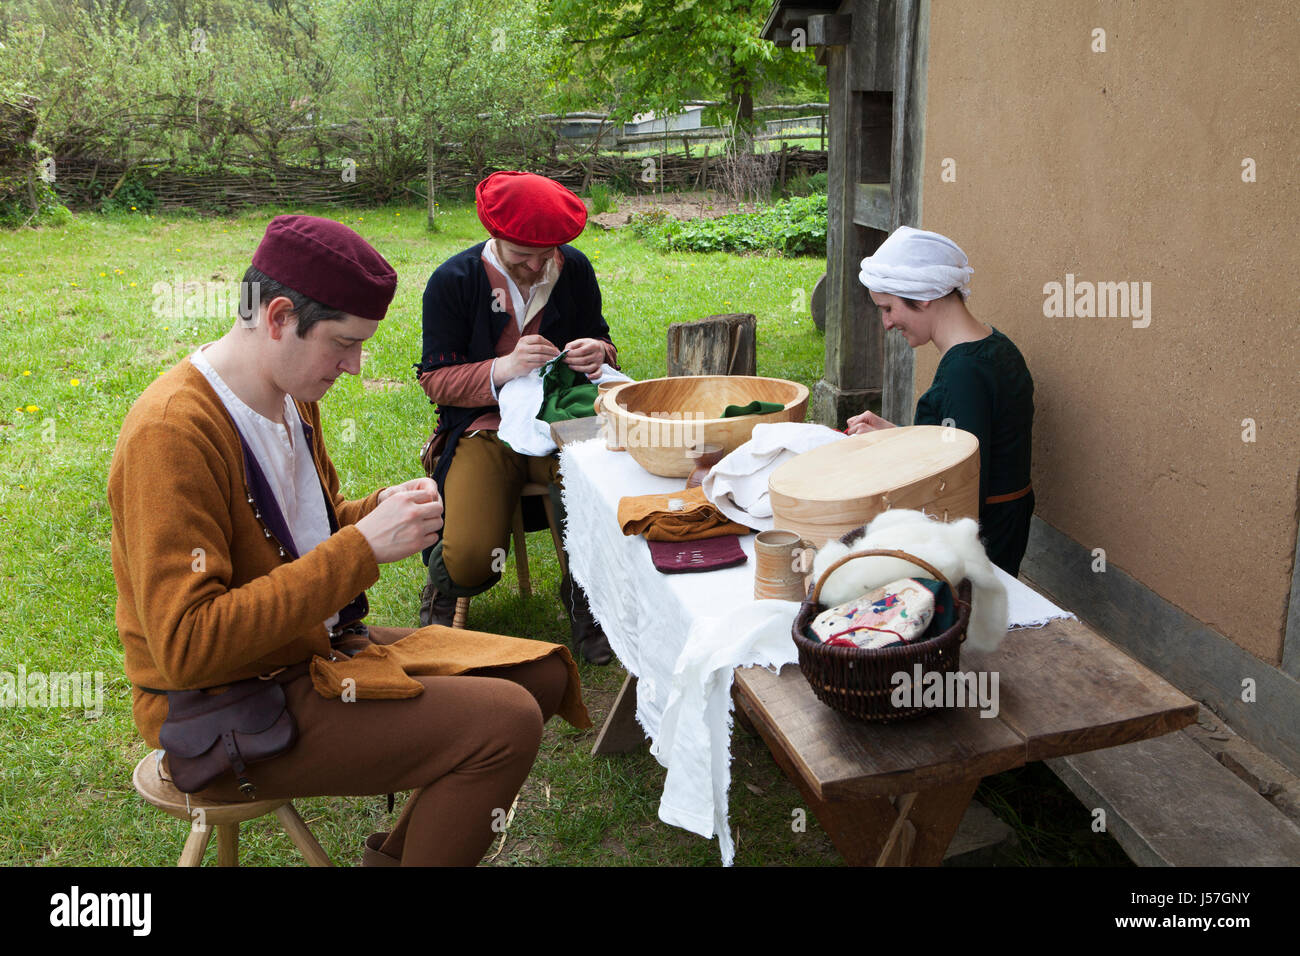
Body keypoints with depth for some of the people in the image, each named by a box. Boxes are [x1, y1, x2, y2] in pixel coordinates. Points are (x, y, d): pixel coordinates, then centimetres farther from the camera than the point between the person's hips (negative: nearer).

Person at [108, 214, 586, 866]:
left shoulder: (293, 396, 5)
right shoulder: (172, 432, -24)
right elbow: (188, 648, -28)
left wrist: (382, 510, -3)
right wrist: (361, 548, -28)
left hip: (318, 647, 9)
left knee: (542, 672, 5)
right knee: (505, 724, -22)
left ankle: (397, 852, 18)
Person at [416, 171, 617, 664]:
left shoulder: (574, 269, 4)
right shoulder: (453, 281, -5)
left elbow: (603, 345, 15)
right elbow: (435, 379, -4)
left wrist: (597, 354, -12)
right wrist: (503, 369, -23)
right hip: (484, 429, -2)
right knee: (471, 561, -24)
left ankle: (582, 592, 2)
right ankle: (440, 589, 19)